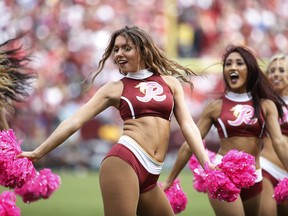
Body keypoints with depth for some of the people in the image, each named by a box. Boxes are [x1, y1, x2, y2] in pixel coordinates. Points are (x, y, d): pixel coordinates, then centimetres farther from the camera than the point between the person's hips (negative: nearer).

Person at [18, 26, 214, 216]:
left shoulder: (170, 83, 17)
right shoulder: (115, 89, 10)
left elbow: (188, 125, 13)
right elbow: (74, 122, 6)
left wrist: (207, 165, 0)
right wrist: (37, 153, 2)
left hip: (150, 174, 4)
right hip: (124, 160, -4)